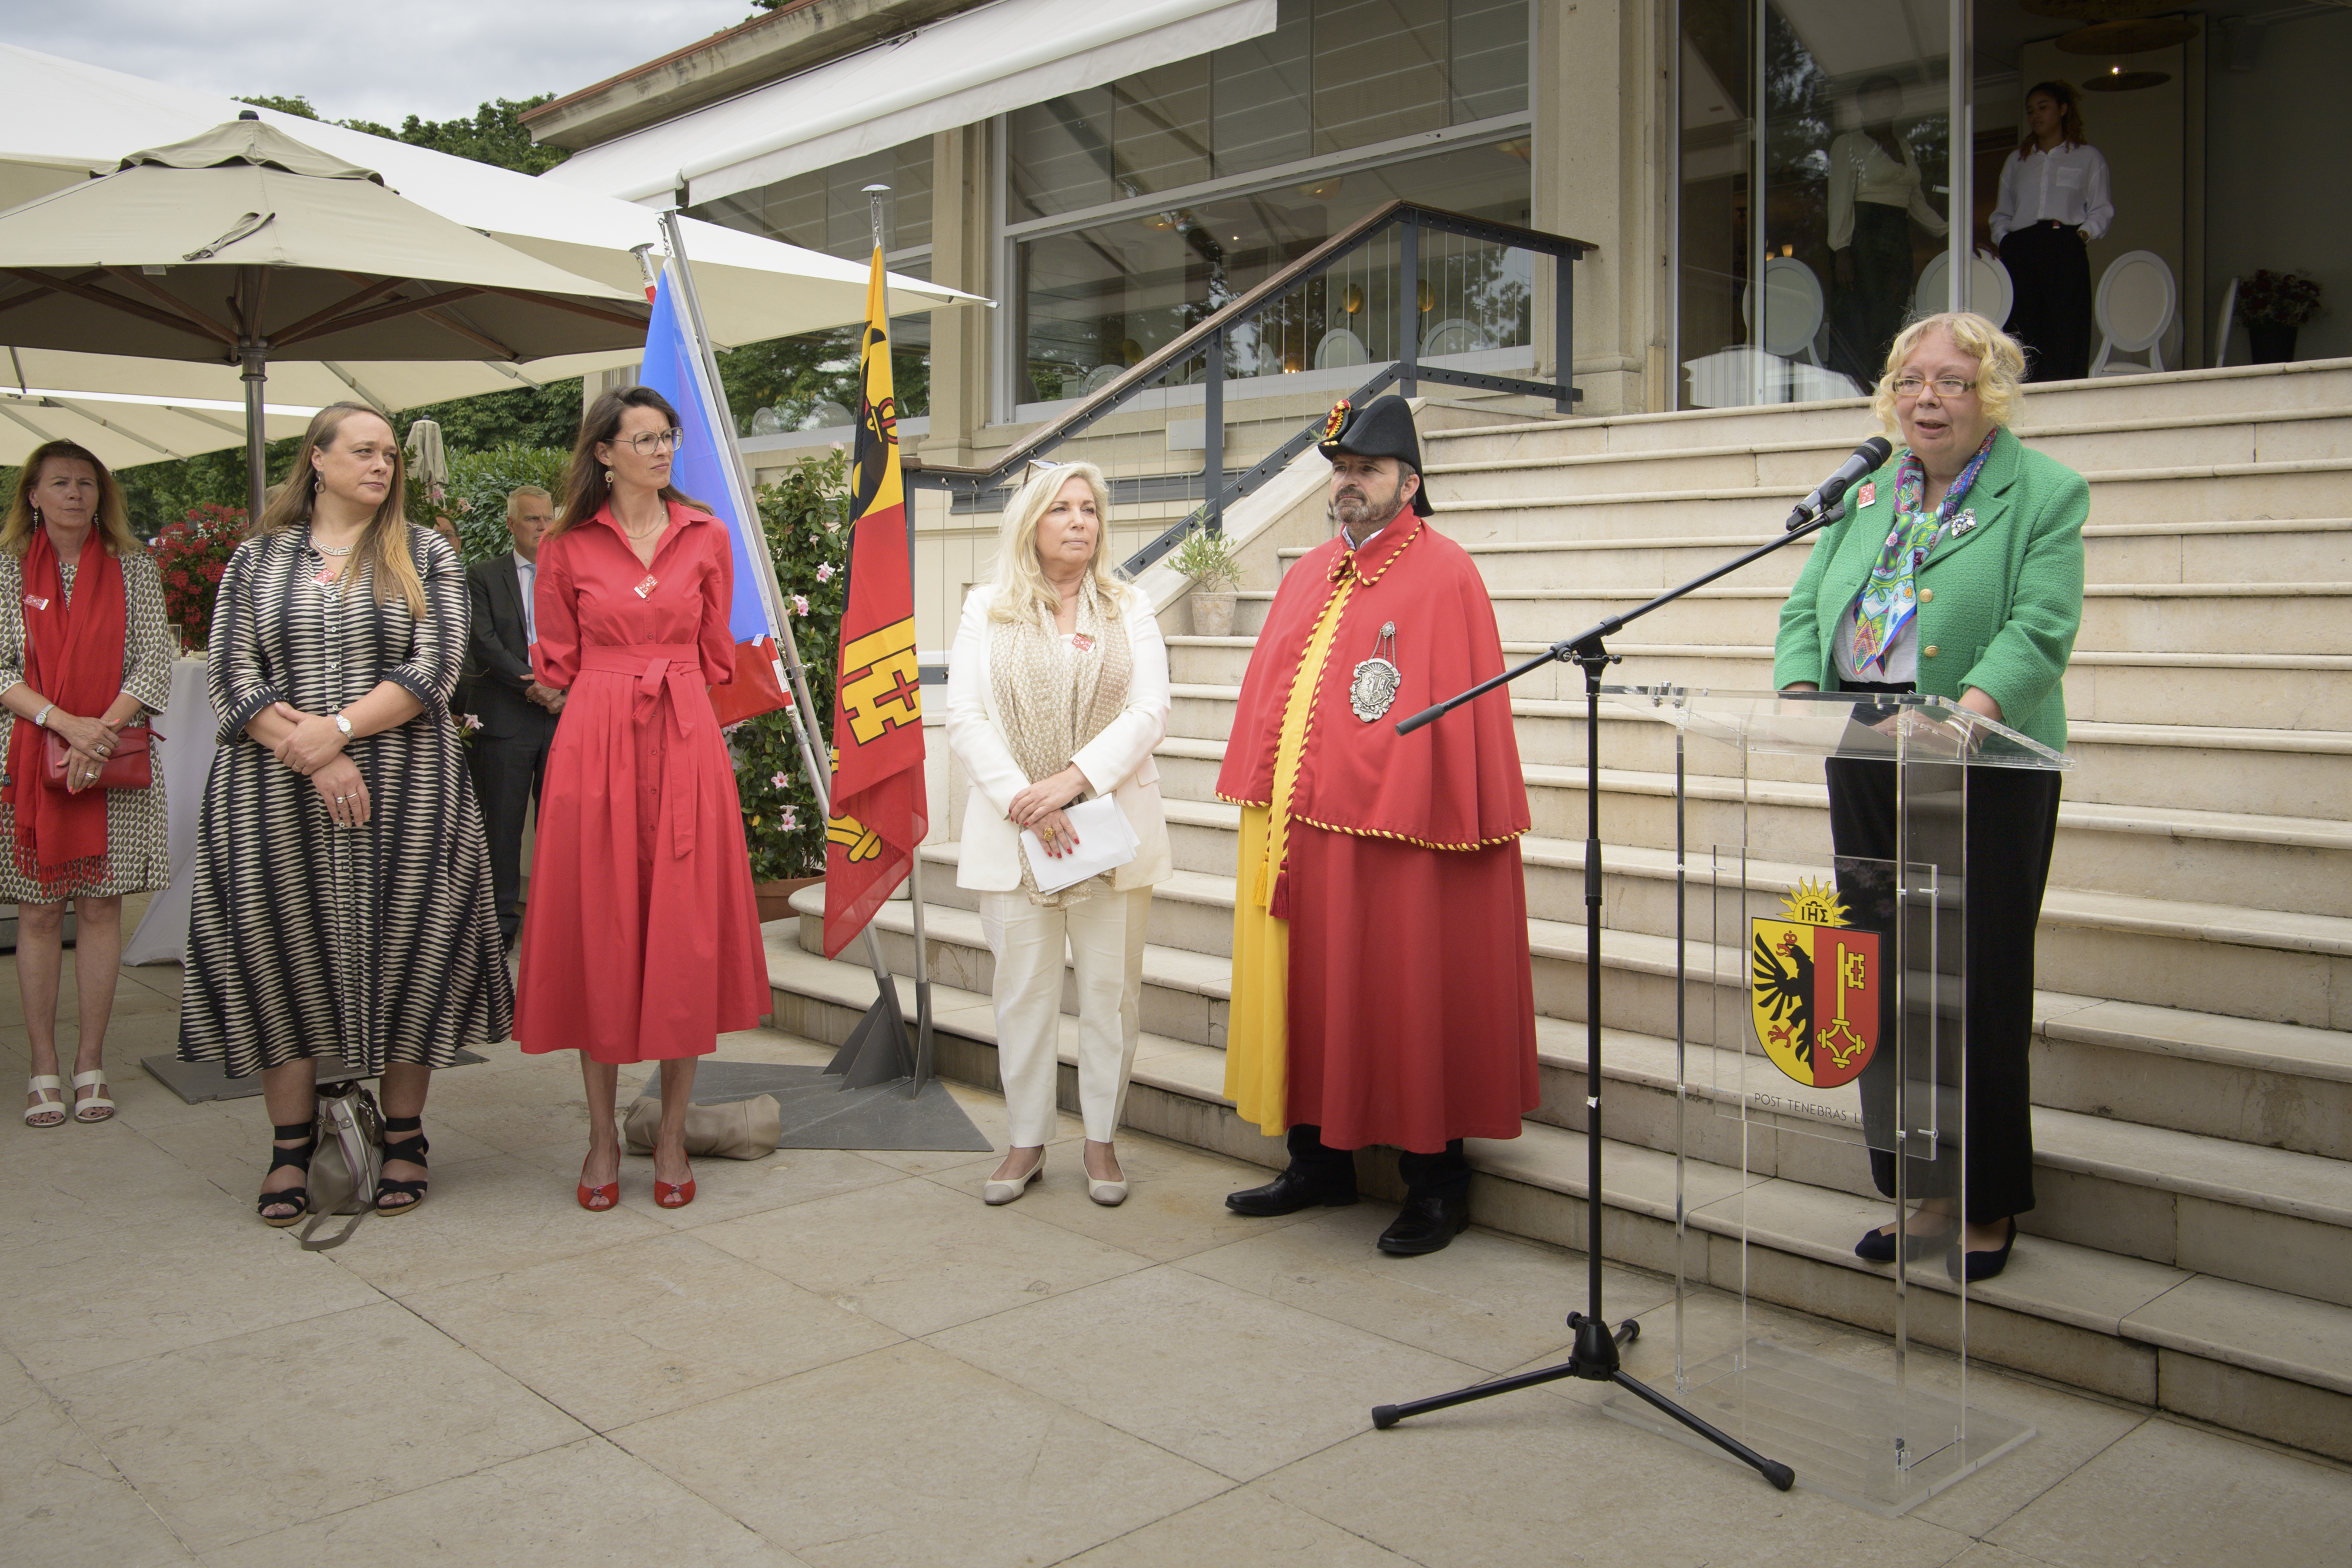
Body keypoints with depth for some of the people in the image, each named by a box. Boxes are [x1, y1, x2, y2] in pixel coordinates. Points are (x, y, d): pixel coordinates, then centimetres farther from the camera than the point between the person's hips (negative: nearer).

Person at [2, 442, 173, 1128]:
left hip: (112, 761, 0)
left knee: (100, 907, 2)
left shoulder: (134, 567, 7)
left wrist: (100, 733, -11)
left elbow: (154, 663, 1)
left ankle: (90, 1063, 10)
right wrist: (65, 723, -15)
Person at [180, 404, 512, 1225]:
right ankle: (291, 1145, 14)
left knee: (401, 952, 1)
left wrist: (337, 730, -14)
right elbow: (232, 679, 2)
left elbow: (434, 669, -4)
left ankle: (404, 1135, 13)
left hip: (403, 790, -1)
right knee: (282, 954, 1)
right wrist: (307, 752, -12)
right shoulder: (258, 558, 11)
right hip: (276, 793, 1)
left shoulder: (424, 554, 8)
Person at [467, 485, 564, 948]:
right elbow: (485, 641, -4)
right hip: (506, 717, -1)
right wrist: (533, 686, -13)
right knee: (503, 820, 2)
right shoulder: (483, 576, 7)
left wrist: (565, 689, -10)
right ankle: (502, 917, 10)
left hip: (565, 714, 2)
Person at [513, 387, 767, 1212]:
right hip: (594, 743, -1)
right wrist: (617, 696, 5)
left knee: (685, 935, 1)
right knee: (596, 934, 2)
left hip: (686, 744, 1)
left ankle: (672, 1135, 12)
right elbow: (558, 661, 11)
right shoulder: (567, 546, 5)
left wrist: (666, 691, 7)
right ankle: (602, 1134, 14)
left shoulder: (706, 537, 8)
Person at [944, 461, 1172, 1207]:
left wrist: (1074, 779, -15)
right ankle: (1027, 1141, 15)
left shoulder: (1130, 609, 10)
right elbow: (963, 714, -1)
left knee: (1111, 986, 4)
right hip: (1014, 830, 0)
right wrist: (1023, 798, -13)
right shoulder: (988, 608, 8)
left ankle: (1102, 1139, 16)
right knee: (1023, 989, 4)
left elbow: (1150, 710, -2)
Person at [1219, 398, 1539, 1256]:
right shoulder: (1309, 576, 15)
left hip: (1394, 839, -7)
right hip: (1296, 833, 7)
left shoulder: (1444, 576, -8)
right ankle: (1319, 1160, 29)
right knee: (1308, 992, 14)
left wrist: (1423, 822, -16)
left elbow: (1462, 711, -12)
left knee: (1403, 1001, 1)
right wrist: (1264, 812, 13)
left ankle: (1435, 1184, 15)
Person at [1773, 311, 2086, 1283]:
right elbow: (1805, 608, 9)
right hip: (1866, 773, 5)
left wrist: (1967, 713, -31)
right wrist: (1800, 691, -11)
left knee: (1978, 986, -1)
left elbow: (2039, 631, -14)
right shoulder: (1865, 495, 15)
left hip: (1987, 774, -5)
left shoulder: (2046, 494, -2)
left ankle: (1990, 1202, 16)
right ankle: (1923, 1190, 23)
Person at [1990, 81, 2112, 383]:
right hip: (2020, 251, 2)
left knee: (2066, 330, -12)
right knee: (2023, 331, -8)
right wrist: (2002, 239, 3)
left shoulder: (2088, 157, 17)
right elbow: (2002, 213, 23)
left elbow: (2102, 209, 10)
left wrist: (2083, 233, -8)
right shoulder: (2016, 162, 25)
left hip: (2066, 249, -2)